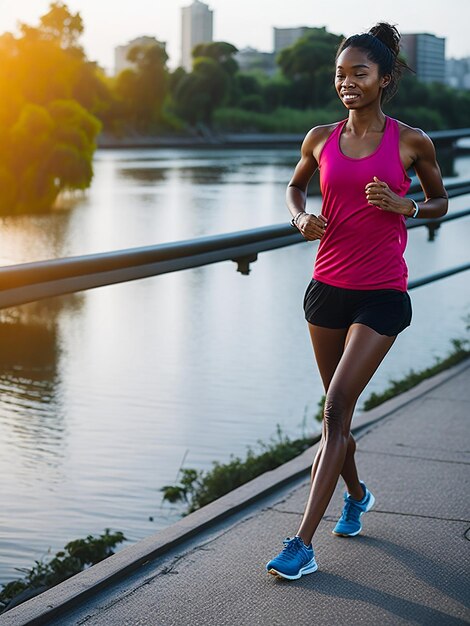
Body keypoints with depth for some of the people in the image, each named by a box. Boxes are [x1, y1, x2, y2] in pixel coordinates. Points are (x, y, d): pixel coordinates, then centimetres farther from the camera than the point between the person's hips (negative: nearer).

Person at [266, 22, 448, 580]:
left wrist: (403, 205, -12)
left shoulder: (411, 142, -4)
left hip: (381, 294, -4)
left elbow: (440, 202, 9)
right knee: (337, 407, 15)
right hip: (328, 287, 4)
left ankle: (302, 543, -12)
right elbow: (296, 185, 21)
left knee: (336, 408, -13)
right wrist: (301, 217, -1)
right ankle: (356, 495, 44)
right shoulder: (320, 139, 3)